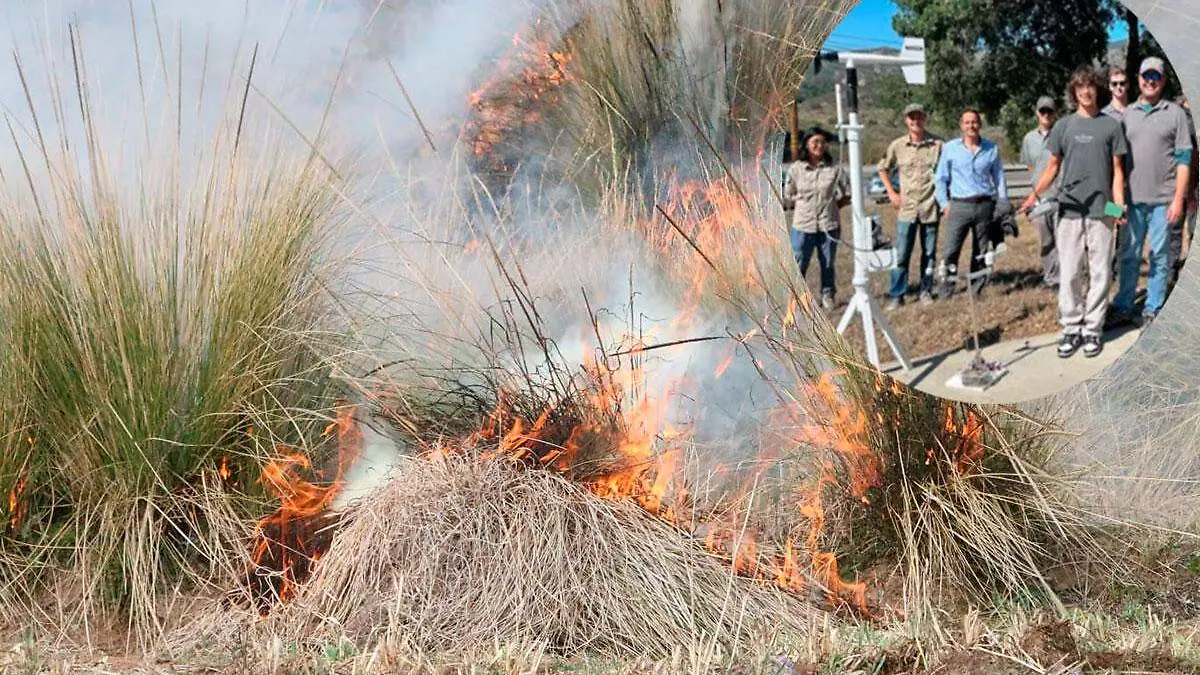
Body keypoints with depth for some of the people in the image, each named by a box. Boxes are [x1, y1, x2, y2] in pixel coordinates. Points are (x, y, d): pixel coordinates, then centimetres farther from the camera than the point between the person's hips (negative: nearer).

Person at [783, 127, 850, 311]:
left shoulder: (834, 169, -2)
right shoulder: (795, 169, -2)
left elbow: (848, 193, 6)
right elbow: (787, 197, 6)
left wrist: (836, 204, -1)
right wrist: (804, 205, 0)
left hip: (828, 226, 1)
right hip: (802, 226, -1)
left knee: (827, 264, 13)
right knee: (798, 264, -1)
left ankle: (827, 296, 28)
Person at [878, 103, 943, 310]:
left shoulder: (937, 145, -3)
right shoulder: (897, 146, 1)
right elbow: (883, 168, 15)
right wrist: (891, 192, 7)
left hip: (930, 207, 0)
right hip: (906, 207, 0)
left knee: (929, 253, 9)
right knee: (901, 254, -2)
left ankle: (926, 291, 21)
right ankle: (897, 295, 4)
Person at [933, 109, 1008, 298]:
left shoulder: (991, 149, 9)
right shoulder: (950, 148, 6)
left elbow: (999, 177, 13)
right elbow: (940, 179, 9)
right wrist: (944, 204, 0)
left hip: (985, 204, 2)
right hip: (959, 205, -2)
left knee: (981, 253, 5)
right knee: (951, 251, -10)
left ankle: (976, 293, 13)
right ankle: (946, 295, -6)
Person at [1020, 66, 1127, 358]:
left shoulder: (1111, 126, 4)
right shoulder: (1064, 126, 8)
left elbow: (1117, 169, 6)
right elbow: (1053, 167, 10)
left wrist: (1119, 203, -8)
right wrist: (1035, 194, -6)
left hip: (1101, 211, -1)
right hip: (1069, 210, 1)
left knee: (1100, 273, 2)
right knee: (1069, 273, 2)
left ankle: (1093, 328, 10)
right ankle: (1071, 327, 10)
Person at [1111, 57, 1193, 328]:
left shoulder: (1175, 113, 1)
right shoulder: (1126, 114, 10)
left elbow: (1184, 158, -1)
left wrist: (1179, 199, -8)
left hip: (1163, 200, -3)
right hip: (1132, 198, 3)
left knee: (1160, 257, 4)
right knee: (1129, 255, 7)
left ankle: (1153, 308, 11)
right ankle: (1123, 306, 13)